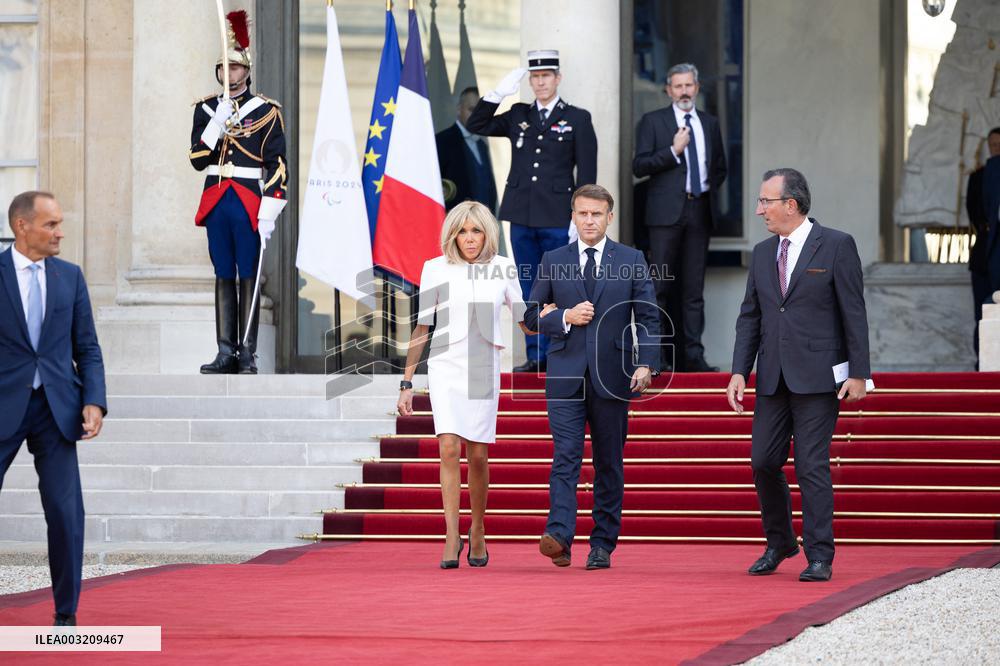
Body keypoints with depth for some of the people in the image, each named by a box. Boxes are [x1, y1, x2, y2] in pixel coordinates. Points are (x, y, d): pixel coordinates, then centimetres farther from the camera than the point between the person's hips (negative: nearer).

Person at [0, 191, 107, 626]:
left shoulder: (70, 277, 9)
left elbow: (87, 349, 11)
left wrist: (94, 402, -3)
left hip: (56, 408, 3)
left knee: (67, 512, -2)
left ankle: (66, 615, 7)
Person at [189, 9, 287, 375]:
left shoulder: (266, 111, -1)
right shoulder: (207, 109, 11)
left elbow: (278, 166, -4)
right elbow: (197, 159, 5)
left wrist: (269, 214, -11)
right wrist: (217, 123, -9)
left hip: (249, 204, -4)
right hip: (216, 203, 4)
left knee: (248, 278, -2)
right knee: (223, 278, 6)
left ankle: (247, 354, 1)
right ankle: (226, 353, 8)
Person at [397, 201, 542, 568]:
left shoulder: (503, 269, 6)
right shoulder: (436, 269, 2)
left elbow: (524, 321, 16)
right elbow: (421, 328, 6)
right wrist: (407, 382, 5)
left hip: (484, 369, 1)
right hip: (446, 367, -1)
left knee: (478, 455, 3)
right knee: (449, 447, -16)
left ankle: (477, 532, 21)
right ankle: (452, 536, -15)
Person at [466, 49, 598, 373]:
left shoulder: (577, 119, 1)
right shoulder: (518, 116, 12)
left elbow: (586, 173, -2)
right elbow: (476, 126, 10)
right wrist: (498, 93, -2)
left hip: (558, 220, -4)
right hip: (522, 216, 4)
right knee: (529, 290, 7)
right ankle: (535, 356, 13)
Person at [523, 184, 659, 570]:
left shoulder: (631, 261, 7)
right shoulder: (553, 261, 9)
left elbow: (648, 317, 4)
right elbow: (531, 316, 12)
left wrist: (646, 364, -9)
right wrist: (565, 317, -7)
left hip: (611, 375, 0)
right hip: (566, 375, 0)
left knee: (609, 462, 5)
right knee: (566, 455, -13)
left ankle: (602, 545, 11)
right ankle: (559, 536, -24)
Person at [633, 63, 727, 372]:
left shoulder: (710, 123, 16)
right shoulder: (653, 121, 3)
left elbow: (720, 167, 25)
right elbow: (639, 166, -5)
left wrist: (710, 187, 9)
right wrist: (673, 151, -13)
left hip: (700, 210, 4)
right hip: (666, 211, -4)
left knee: (695, 287, 4)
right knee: (660, 285, -5)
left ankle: (693, 355, 5)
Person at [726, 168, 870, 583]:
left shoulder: (837, 246, -3)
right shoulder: (762, 253, 13)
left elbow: (854, 313, -5)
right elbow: (749, 316, 14)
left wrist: (858, 374, -9)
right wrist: (739, 371, 4)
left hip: (818, 376, -6)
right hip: (772, 378, 6)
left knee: (812, 466, -6)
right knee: (763, 462, 5)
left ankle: (819, 558, 0)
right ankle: (778, 543, 24)